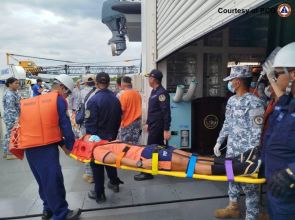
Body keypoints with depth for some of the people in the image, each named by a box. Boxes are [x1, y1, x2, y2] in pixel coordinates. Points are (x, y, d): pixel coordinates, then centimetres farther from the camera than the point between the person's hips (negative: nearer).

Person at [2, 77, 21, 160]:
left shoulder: (13, 92, 9)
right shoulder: (9, 95, -21)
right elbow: (11, 109, -24)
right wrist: (16, 119, -24)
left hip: (11, 118, 10)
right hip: (11, 118, -10)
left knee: (8, 134, 17)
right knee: (11, 135, 0)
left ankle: (5, 152, 29)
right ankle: (9, 154, 11)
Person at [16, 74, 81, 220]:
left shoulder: (29, 102, 20)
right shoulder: (58, 100, -1)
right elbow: (65, 125, -4)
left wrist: (62, 143, 15)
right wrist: (70, 145, 6)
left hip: (29, 147, 7)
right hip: (46, 146, -7)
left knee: (43, 180, 20)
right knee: (53, 181, 1)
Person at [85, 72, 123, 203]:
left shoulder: (94, 100, -20)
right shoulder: (115, 99, -1)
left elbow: (90, 122, -18)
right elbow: (118, 119, 7)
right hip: (111, 136, 6)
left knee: (97, 164, 7)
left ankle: (99, 194, 17)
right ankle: (114, 183, 38)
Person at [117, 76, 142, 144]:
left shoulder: (124, 94, -12)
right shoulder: (137, 93, 6)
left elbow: (122, 110, -14)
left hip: (127, 124, -6)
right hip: (137, 122, 6)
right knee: (134, 144, 10)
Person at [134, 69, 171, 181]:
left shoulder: (162, 93, -18)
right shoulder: (154, 91, 13)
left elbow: (166, 112, -21)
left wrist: (166, 129, -23)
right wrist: (148, 122, 22)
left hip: (158, 126, -9)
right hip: (153, 125, 9)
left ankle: (148, 173, 9)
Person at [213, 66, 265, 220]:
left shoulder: (254, 103, -18)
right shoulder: (231, 100, 7)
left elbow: (256, 132, -20)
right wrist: (219, 142, 15)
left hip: (245, 154, -8)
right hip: (231, 150, 8)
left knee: (249, 186, 6)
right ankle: (233, 207, 41)